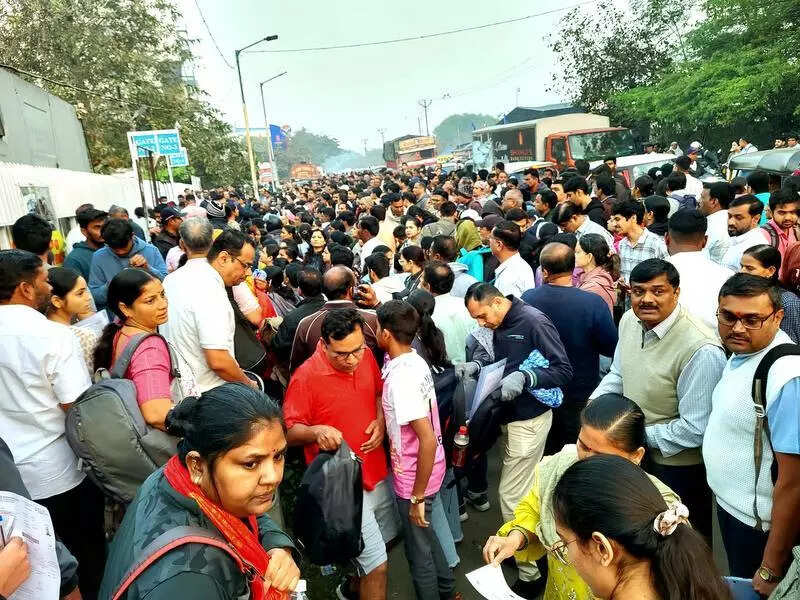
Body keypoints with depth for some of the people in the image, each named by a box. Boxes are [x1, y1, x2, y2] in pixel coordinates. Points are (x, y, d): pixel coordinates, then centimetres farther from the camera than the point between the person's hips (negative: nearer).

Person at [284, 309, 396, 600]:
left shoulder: (366, 357, -3)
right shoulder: (306, 376, -21)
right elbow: (289, 431, -13)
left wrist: (381, 420, -5)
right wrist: (316, 431, -32)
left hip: (378, 473, 7)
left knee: (384, 540, 23)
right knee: (377, 566, -3)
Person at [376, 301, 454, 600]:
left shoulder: (401, 378, -29)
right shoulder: (415, 361, -2)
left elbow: (428, 439, -31)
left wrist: (417, 496, -22)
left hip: (415, 477, -9)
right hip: (429, 467, 9)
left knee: (418, 548, 14)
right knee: (425, 535, 29)